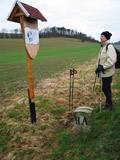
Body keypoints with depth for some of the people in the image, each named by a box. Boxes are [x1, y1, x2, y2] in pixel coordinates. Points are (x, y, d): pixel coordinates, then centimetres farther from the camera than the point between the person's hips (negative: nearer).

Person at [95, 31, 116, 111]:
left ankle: (110, 105, 13)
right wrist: (99, 67, 17)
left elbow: (112, 60, -24)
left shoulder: (109, 47, -16)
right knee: (106, 88, 16)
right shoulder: (103, 46, 13)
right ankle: (108, 104, 29)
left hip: (107, 72, -9)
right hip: (104, 72, 9)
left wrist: (103, 67, -24)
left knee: (105, 88, -4)